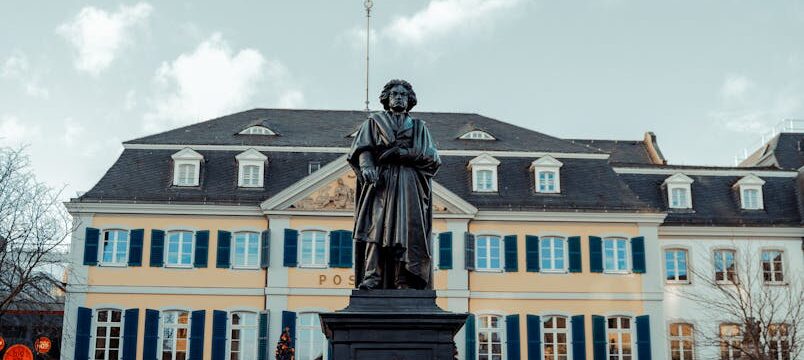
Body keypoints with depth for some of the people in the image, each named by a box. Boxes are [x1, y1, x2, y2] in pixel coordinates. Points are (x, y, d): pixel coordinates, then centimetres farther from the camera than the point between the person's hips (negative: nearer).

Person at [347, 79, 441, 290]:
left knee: (407, 230, -13)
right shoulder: (374, 122, 20)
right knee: (376, 225, -18)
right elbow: (363, 148, 4)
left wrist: (401, 152, -6)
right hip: (380, 182, -1)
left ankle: (403, 283, -18)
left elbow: (431, 156, 6)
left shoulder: (418, 127, 22)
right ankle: (371, 278, -27)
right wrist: (366, 166, -18)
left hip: (408, 186, 1)